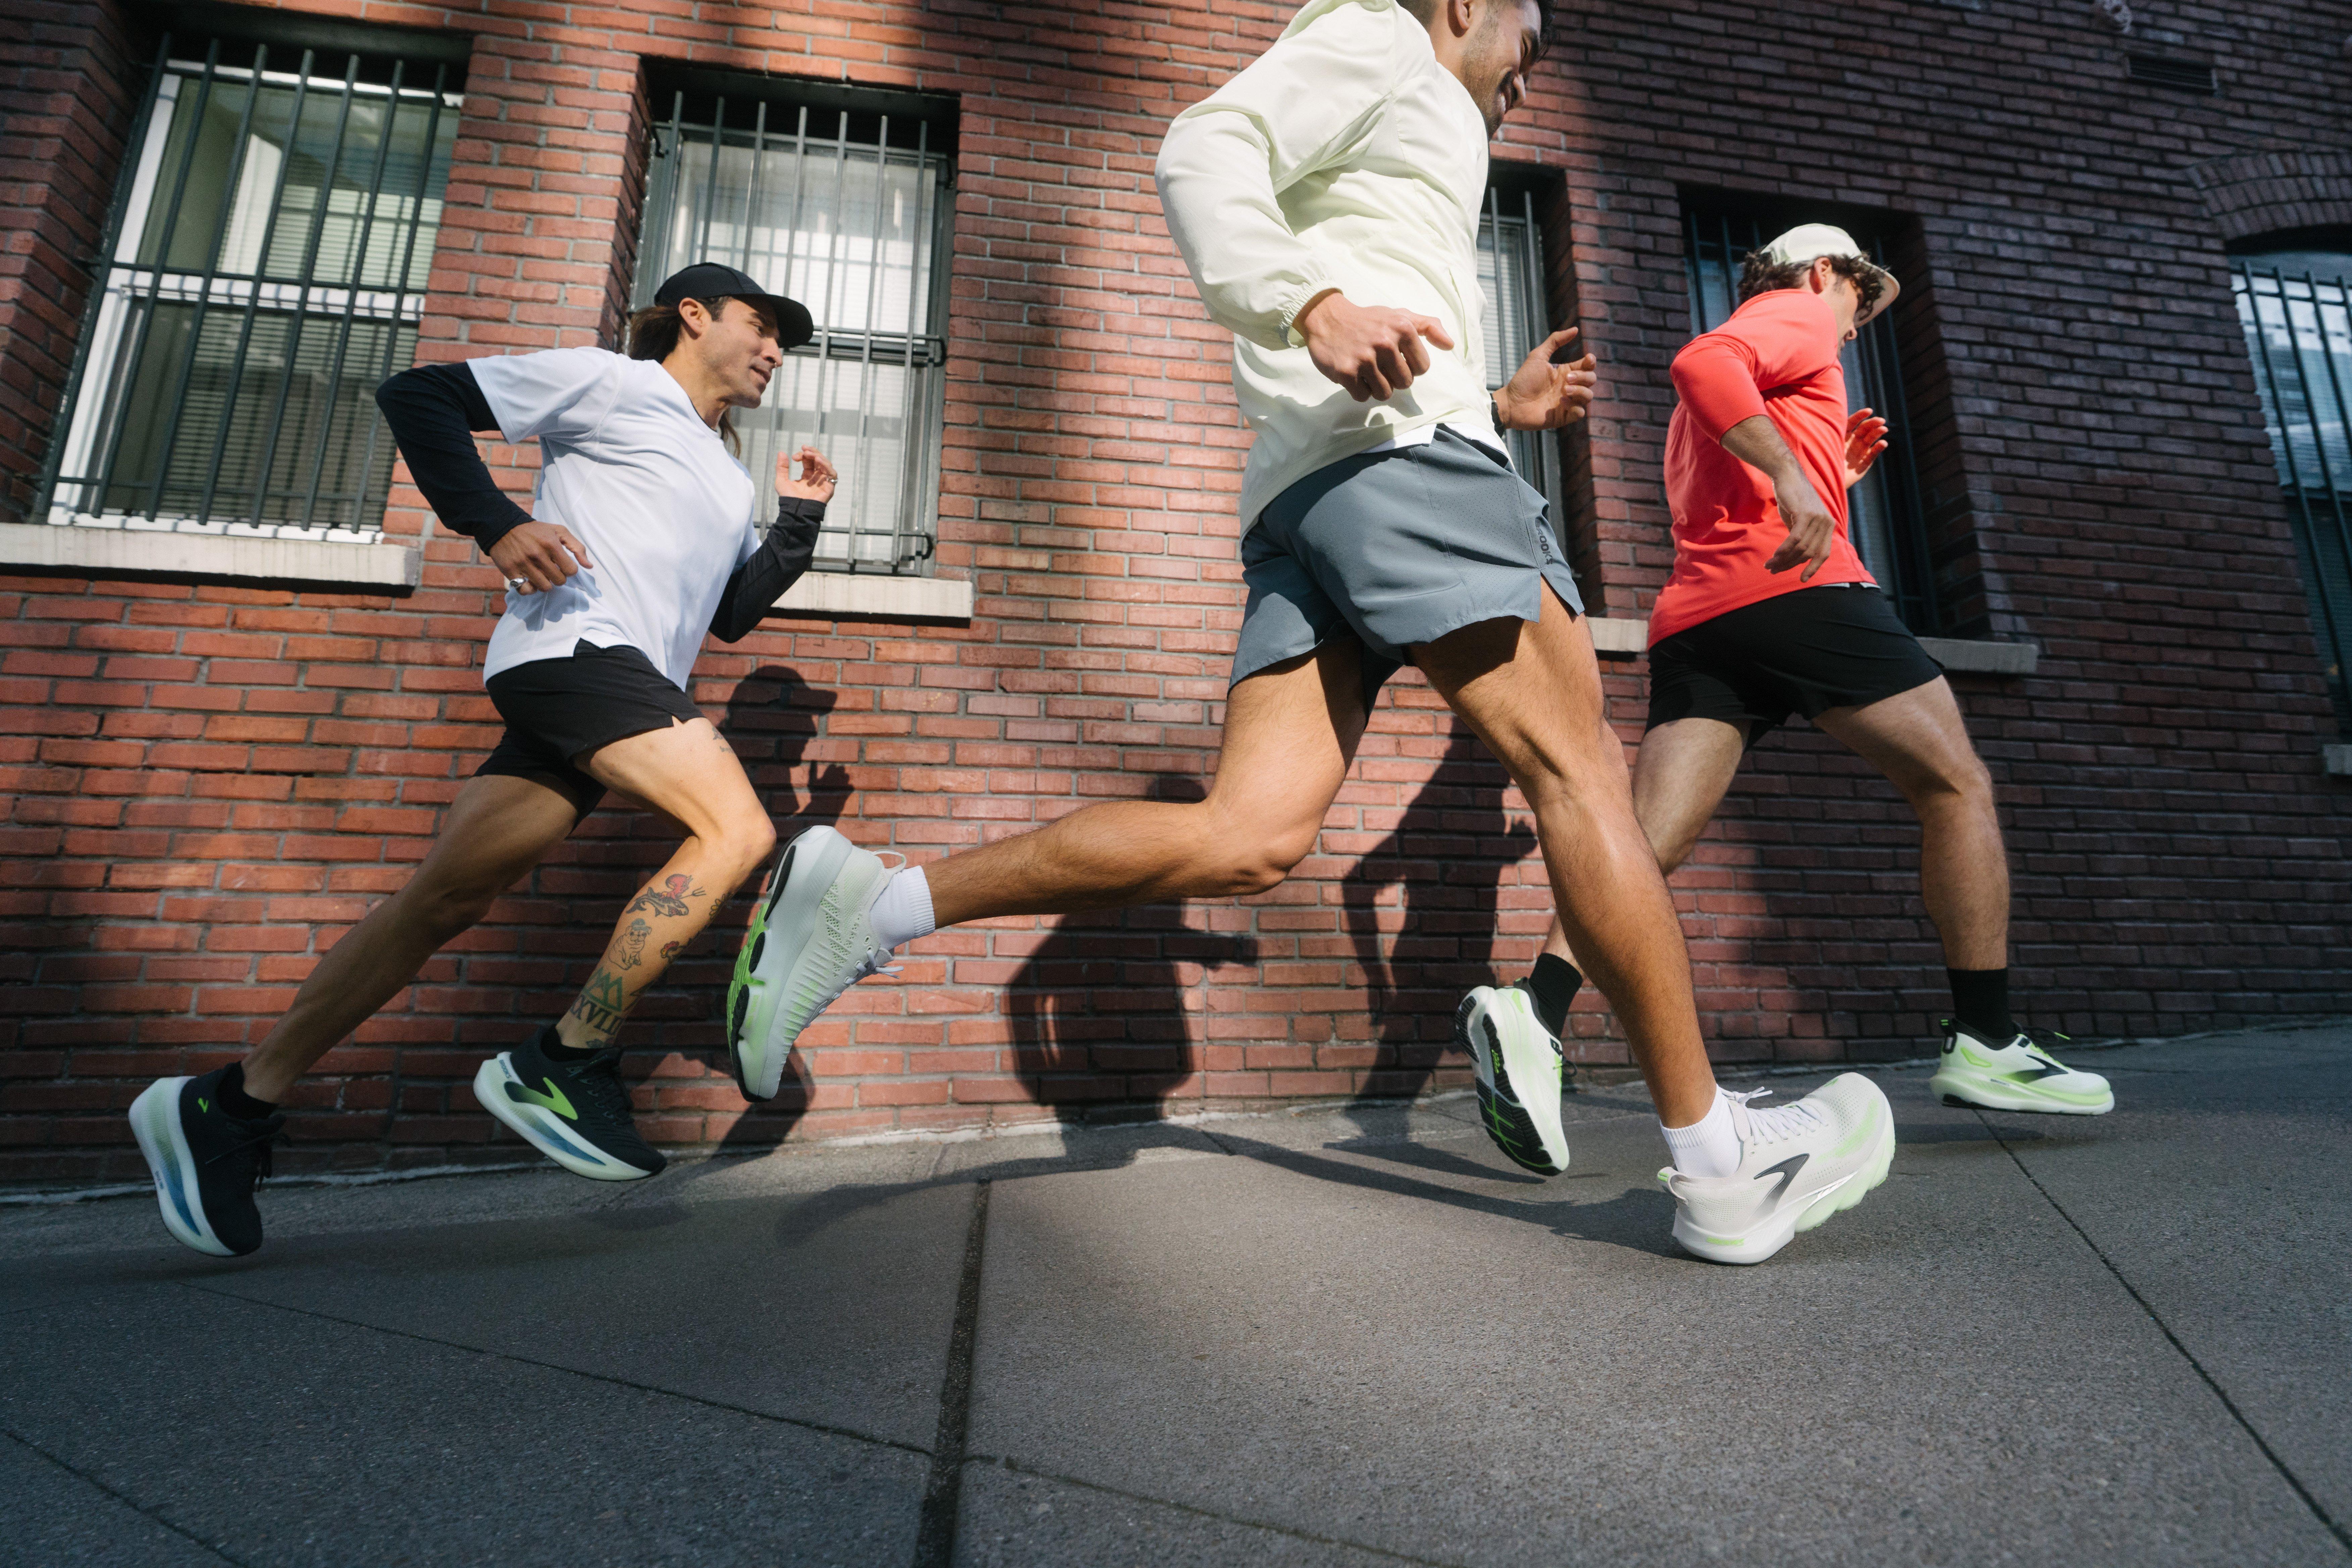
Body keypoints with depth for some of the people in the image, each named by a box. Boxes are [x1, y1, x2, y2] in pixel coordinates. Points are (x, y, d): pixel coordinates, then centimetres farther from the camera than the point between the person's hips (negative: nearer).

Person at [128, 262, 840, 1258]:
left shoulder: (728, 482, 28)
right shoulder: (612, 383, 7)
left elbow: (733, 615, 23)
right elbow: (417, 396, 4)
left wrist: (799, 522, 16)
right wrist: (496, 525, -9)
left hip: (616, 686, 8)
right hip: (573, 647, -8)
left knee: (443, 902, 3)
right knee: (738, 831, -22)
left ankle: (229, 1108, 11)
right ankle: (561, 1064, -15)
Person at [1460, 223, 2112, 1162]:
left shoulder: (1697, 421, 38)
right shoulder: (1795, 316, 13)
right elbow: (1702, 362, -11)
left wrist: (1833, 468, 36)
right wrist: (1795, 478, -21)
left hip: (1692, 618, 7)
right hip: (1799, 591, -7)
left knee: (1651, 839, -8)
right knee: (1956, 784, 5)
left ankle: (1535, 1009, -28)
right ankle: (1985, 1041, 4)